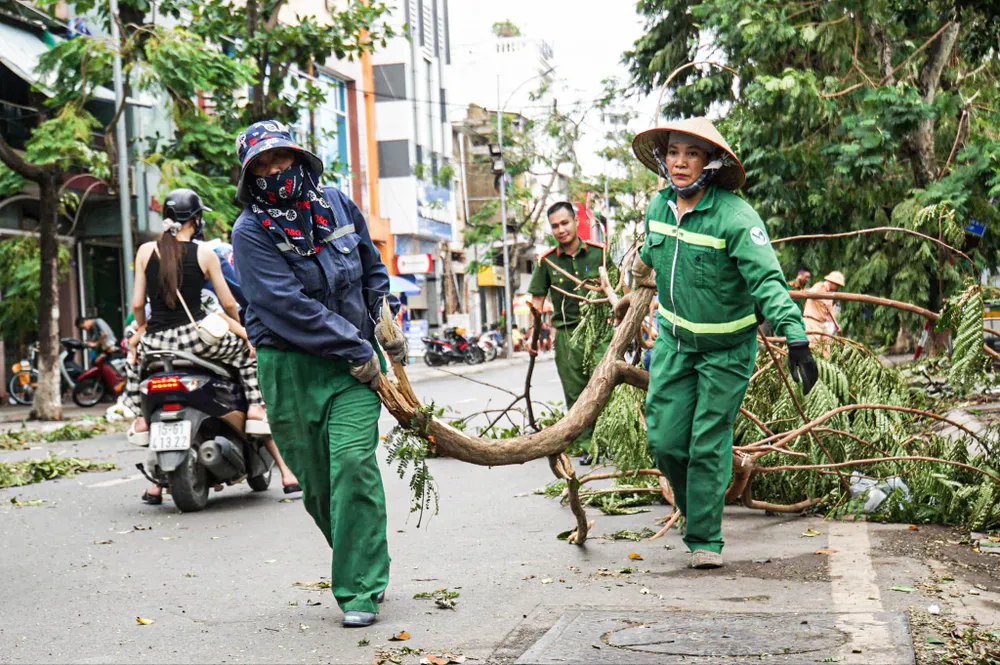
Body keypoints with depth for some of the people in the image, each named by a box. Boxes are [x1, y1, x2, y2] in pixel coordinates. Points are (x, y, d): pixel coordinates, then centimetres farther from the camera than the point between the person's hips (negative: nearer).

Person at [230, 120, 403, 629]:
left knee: (353, 463, -14)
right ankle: (366, 567, 26)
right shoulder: (251, 231, -6)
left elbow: (372, 267, 22)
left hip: (355, 361, 2)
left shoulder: (336, 203, 7)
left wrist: (387, 320, 10)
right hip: (290, 367, -1)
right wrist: (355, 349, -16)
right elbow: (289, 306, -16)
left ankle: (359, 590, -7)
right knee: (315, 483, 4)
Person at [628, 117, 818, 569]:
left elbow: (768, 280, -32)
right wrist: (641, 275, 36)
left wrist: (795, 339, -43)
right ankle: (696, 510, 30)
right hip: (674, 338, 5)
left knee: (708, 443, -3)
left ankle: (705, 540, 12)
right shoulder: (660, 206, -5)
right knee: (664, 439, 3)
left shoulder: (735, 217, -24)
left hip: (726, 349, -5)